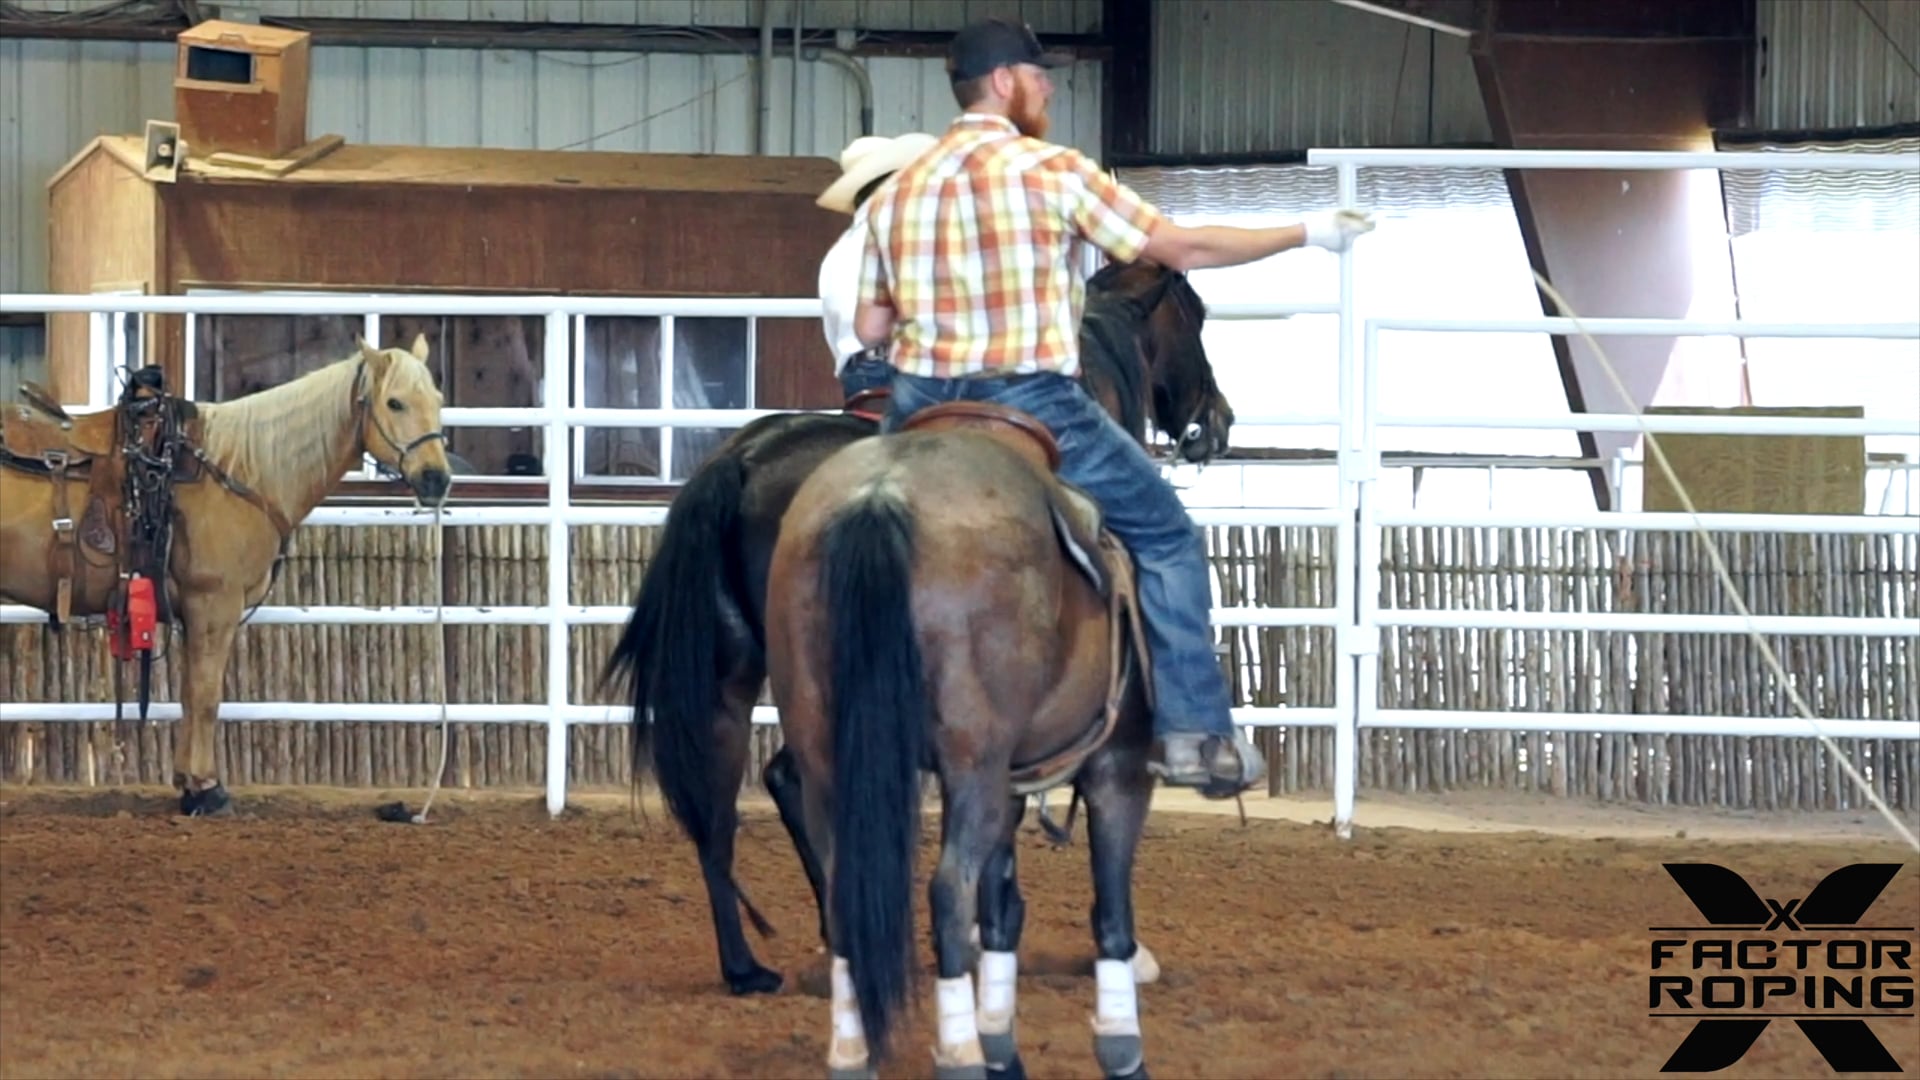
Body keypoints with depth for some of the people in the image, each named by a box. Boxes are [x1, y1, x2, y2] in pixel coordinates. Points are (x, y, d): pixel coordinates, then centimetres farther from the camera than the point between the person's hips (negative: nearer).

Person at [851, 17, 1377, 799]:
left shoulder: (897, 192, 7)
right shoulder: (1054, 171, -6)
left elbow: (869, 328, 8)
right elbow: (1184, 249, -4)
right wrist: (1308, 234, 6)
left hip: (922, 411, 4)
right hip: (1031, 407, -4)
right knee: (1167, 538, 13)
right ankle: (1193, 732, 8)